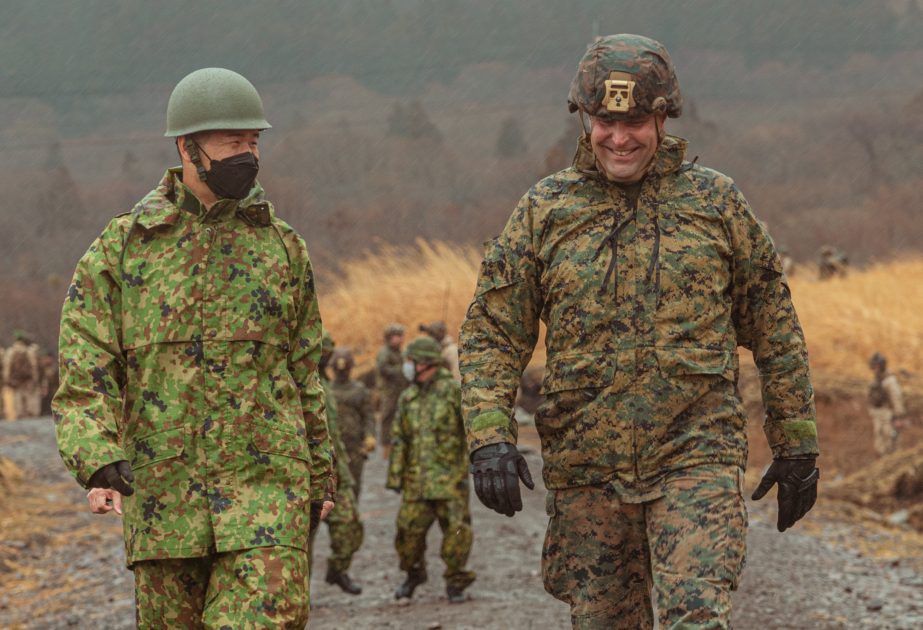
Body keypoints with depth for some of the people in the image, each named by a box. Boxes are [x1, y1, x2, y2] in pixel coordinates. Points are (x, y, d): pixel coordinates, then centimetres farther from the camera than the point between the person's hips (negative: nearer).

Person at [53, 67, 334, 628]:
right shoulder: (119, 249, 2)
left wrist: (319, 479, 18)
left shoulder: (283, 248, 8)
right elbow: (83, 374, -4)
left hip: (265, 493, 0)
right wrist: (101, 462, -19)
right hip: (162, 493, 0)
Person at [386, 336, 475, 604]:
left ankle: (455, 581, 7)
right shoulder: (408, 398, 12)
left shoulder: (454, 392, -3)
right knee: (409, 529, 1)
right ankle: (413, 575, 23)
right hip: (416, 478, 4)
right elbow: (399, 439, 13)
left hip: (450, 477, -4)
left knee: (456, 530, -7)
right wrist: (395, 476, 8)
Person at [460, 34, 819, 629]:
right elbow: (491, 334, 4)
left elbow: (775, 330, 10)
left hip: (696, 461, -2)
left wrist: (797, 446, 9)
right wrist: (490, 437, -11)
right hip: (586, 470, 2)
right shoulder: (546, 210, 5)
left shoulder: (715, 201, 4)